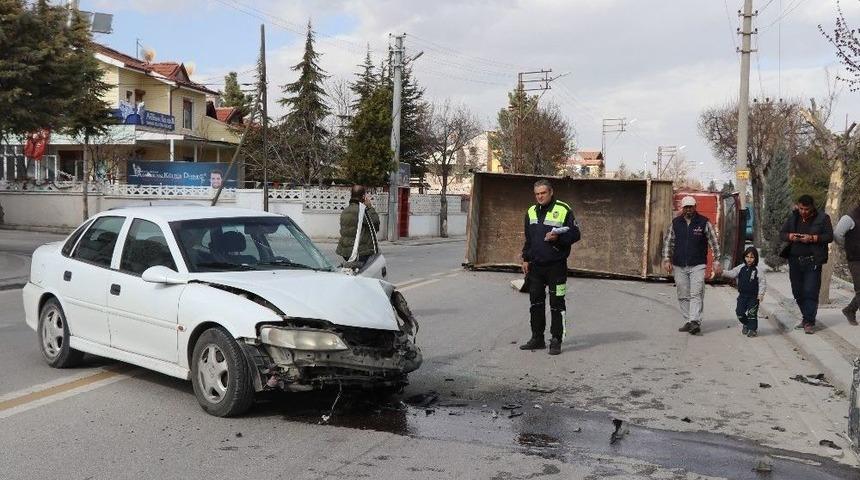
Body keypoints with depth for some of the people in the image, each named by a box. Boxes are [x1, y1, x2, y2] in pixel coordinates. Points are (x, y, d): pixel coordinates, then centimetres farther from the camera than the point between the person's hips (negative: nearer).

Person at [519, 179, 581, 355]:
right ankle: (537, 338, 21)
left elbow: (575, 234, -6)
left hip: (556, 266, -6)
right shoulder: (531, 212, 11)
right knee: (536, 302, 11)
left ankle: (556, 341, 6)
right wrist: (526, 259, 13)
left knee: (557, 304, -1)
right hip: (535, 265, 6)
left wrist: (558, 237, -22)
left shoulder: (563, 210, -7)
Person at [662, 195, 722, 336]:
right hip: (679, 266, 3)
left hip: (698, 265, -3)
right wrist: (667, 260, 4)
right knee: (683, 296, 5)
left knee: (696, 294, -12)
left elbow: (714, 242, 3)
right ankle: (687, 322, 11)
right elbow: (668, 242, 13)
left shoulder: (704, 222, 0)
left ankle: (695, 321, -17)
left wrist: (716, 262, -2)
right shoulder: (675, 223, 8)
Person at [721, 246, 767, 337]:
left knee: (752, 313, -3)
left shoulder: (757, 270, -7)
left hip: (753, 296, -4)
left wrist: (761, 294, -14)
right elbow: (731, 273, 1)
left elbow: (763, 283, -5)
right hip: (742, 295, 4)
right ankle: (746, 325, 30)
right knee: (739, 312, 5)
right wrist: (723, 272, -16)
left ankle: (753, 329, 13)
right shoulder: (741, 268, 4)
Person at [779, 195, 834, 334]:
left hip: (812, 261, -4)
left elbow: (829, 237, -4)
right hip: (795, 260, 4)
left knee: (811, 291, -8)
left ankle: (809, 322, -3)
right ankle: (806, 317, 24)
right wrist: (790, 236, -10)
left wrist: (812, 238, -18)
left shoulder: (822, 218, -1)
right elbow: (781, 233, 12)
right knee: (797, 292, 9)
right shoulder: (793, 217, 10)